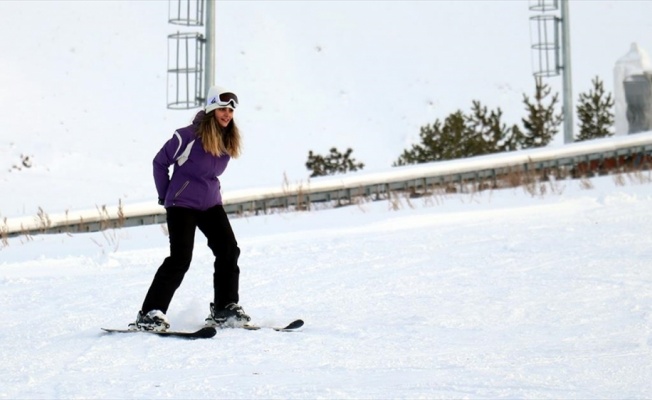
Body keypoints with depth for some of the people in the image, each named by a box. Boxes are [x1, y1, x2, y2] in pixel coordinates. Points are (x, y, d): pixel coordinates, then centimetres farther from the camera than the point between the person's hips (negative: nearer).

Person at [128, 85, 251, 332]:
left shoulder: (228, 140, 3)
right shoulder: (189, 135, -17)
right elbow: (160, 162, -6)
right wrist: (165, 195, 1)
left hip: (211, 204, 7)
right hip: (182, 205, -6)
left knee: (229, 251, -5)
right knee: (180, 258, -13)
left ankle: (224, 309, 5)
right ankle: (149, 314, -9)